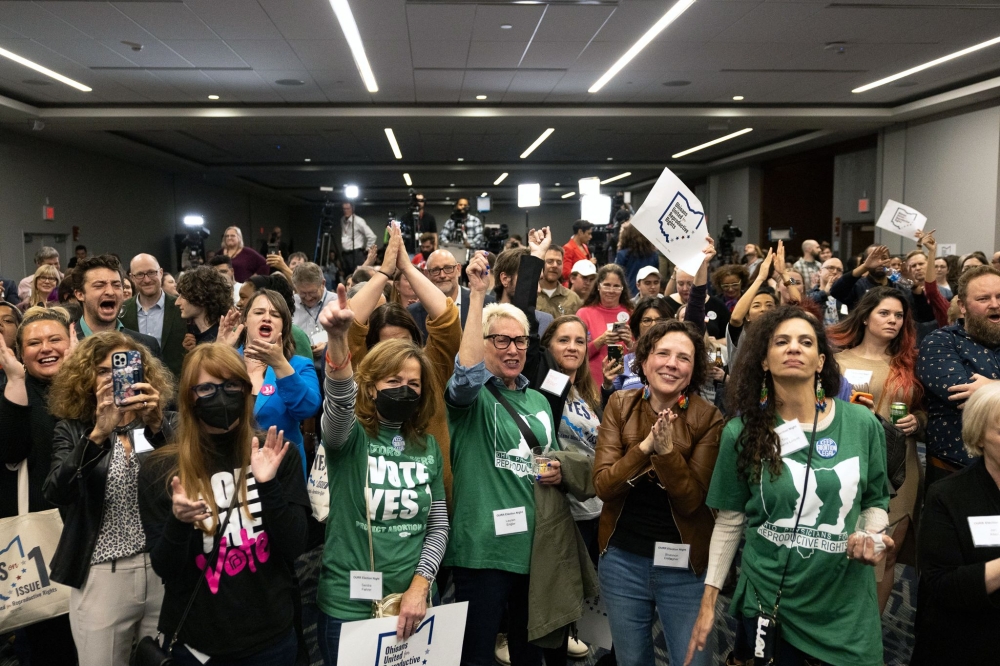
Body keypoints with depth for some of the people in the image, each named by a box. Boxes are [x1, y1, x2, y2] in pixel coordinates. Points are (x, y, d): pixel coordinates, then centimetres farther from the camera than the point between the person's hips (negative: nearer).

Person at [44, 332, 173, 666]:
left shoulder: (164, 425, 2)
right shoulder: (72, 430, 1)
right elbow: (56, 493, -15)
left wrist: (158, 424, -26)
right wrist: (99, 433, -29)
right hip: (103, 576, 0)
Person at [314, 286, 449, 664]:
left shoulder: (427, 446, 3)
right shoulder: (349, 435, -9)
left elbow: (438, 525, 5)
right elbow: (339, 402, -32)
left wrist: (419, 586, -8)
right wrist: (338, 338, -49)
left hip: (411, 604, 4)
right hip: (348, 606, -3)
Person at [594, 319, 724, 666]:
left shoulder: (708, 418, -11)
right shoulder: (620, 405, -5)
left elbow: (691, 500, -15)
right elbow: (602, 485, -12)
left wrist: (667, 450, -30)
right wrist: (645, 447, -26)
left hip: (684, 566, -2)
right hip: (622, 559, 2)